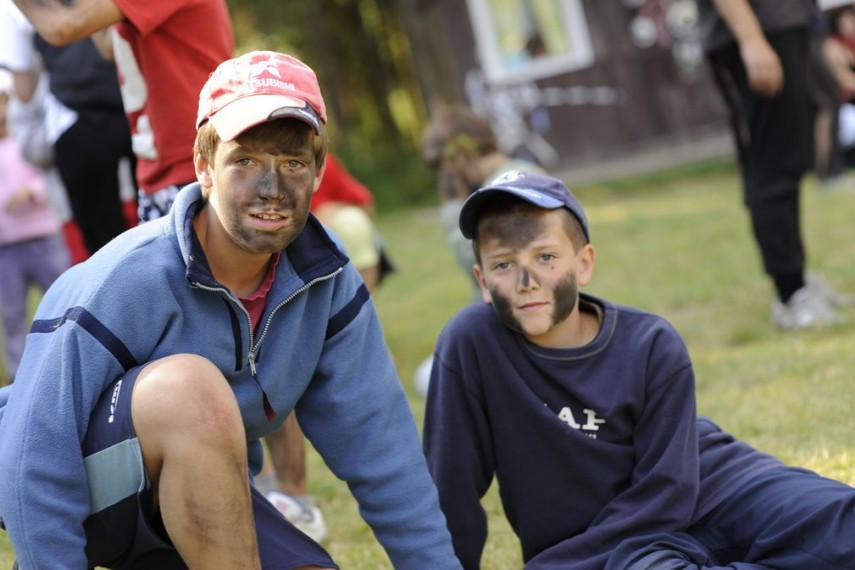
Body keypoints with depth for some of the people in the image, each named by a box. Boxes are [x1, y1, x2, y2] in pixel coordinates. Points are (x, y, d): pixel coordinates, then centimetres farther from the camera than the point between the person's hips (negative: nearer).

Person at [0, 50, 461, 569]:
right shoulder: (125, 283, -26)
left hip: (202, 502, 6)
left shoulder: (327, 281, -9)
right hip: (96, 498, -6)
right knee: (193, 388, -34)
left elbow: (380, 445, -6)